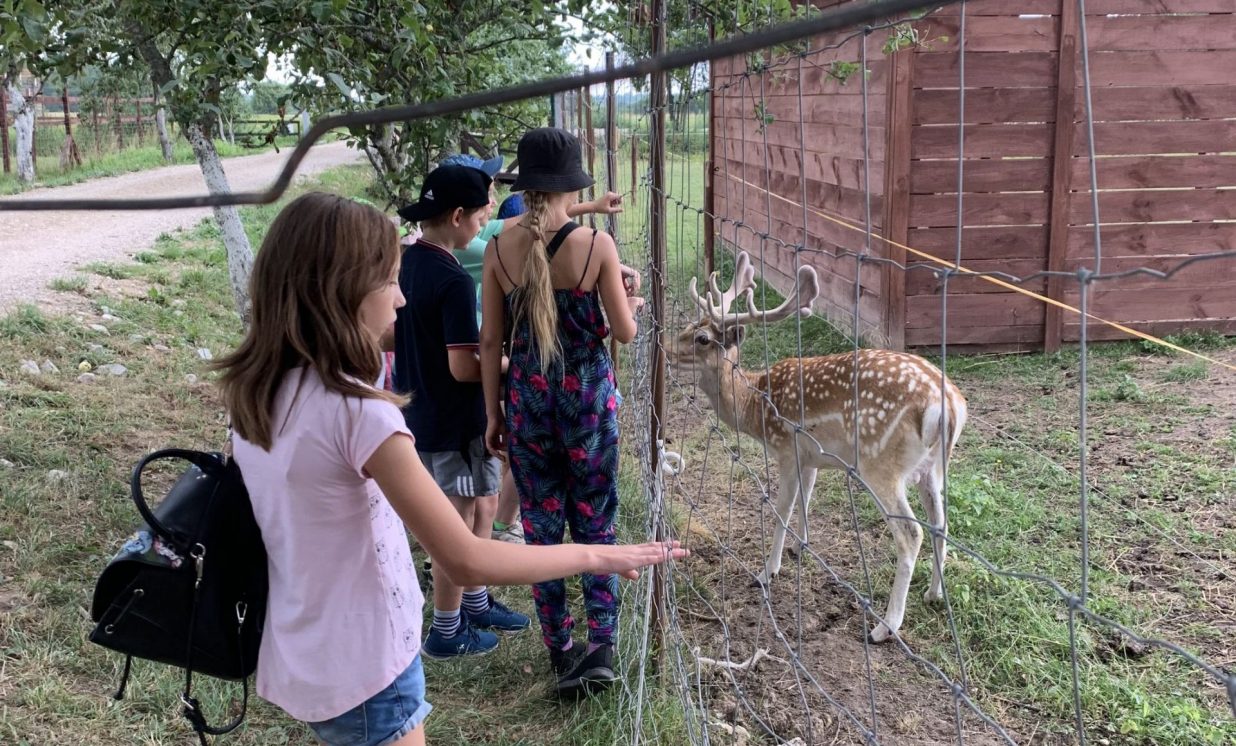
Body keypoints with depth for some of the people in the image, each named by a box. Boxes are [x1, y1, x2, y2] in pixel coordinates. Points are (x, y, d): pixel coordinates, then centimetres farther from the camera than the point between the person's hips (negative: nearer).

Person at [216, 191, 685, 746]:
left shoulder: (255, 390, -4)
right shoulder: (355, 411, -28)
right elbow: (467, 561, -27)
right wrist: (595, 556, -19)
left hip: (300, 658, 8)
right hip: (361, 673, -8)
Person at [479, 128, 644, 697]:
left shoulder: (499, 249, -7)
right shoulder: (596, 245, -13)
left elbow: (491, 341, -2)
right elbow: (624, 332, -7)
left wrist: (493, 415, 8)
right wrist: (634, 304, 17)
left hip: (526, 399, 2)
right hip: (587, 398, -1)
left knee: (542, 528, 13)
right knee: (595, 522, 14)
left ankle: (561, 656, 22)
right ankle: (602, 646, 6)